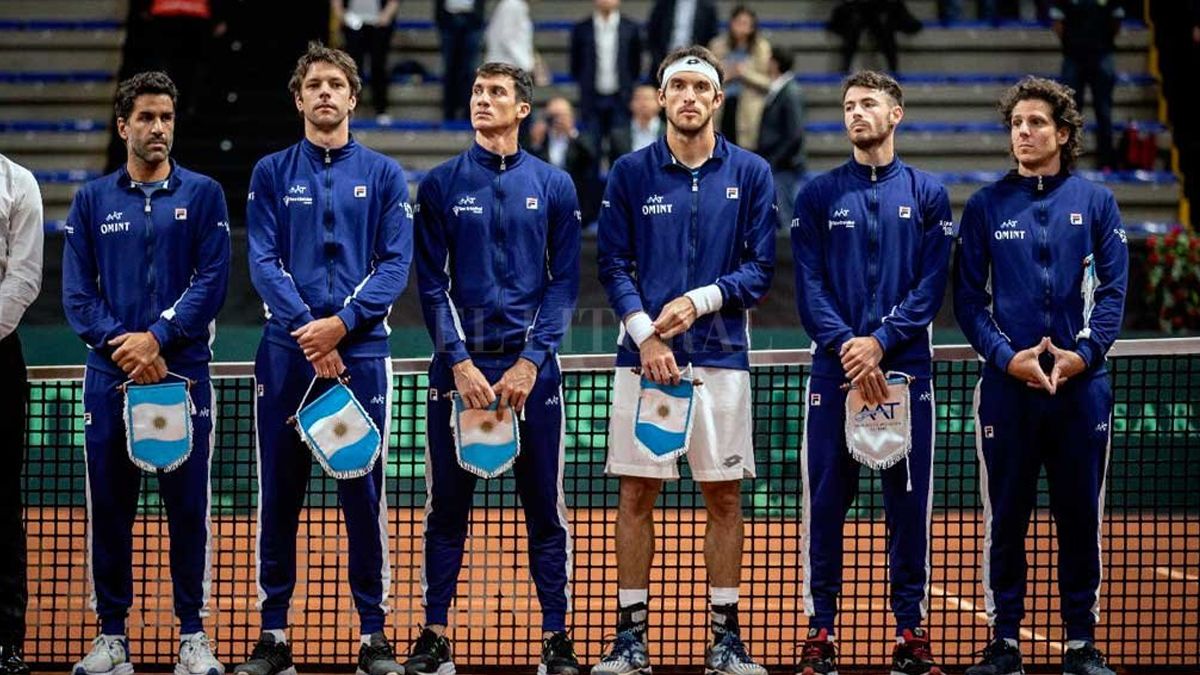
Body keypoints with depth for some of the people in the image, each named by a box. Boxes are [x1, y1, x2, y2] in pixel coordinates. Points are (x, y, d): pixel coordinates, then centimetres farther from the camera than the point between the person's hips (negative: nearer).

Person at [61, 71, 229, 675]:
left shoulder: (202, 195, 6)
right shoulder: (92, 200, 9)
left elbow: (212, 279, -3)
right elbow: (76, 291, 3)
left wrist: (156, 337, -13)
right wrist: (120, 345, -11)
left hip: (183, 371, -1)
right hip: (109, 376, 1)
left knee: (188, 505, 0)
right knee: (109, 505, 3)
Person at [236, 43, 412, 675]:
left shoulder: (382, 173, 7)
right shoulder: (272, 173, 9)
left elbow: (396, 262, 0)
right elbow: (263, 262, 0)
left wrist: (341, 323, -13)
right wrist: (306, 330, -13)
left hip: (361, 350, -1)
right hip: (286, 352, 1)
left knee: (364, 493, 1)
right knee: (278, 493, 3)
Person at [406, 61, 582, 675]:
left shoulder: (553, 186, 5)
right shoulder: (441, 185, 5)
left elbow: (565, 282, 2)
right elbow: (431, 284, 2)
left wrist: (531, 360, -9)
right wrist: (459, 362, -9)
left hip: (531, 365, 0)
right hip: (458, 364, 0)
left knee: (545, 506, 3)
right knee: (447, 505, 3)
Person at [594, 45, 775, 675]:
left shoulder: (751, 174, 4)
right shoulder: (630, 172, 4)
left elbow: (760, 269, 2)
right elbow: (614, 265, 2)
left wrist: (699, 301, -13)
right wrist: (645, 335, -11)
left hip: (721, 357, 0)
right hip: (643, 356, 0)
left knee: (723, 496, 3)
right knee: (635, 493, 2)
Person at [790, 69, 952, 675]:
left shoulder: (926, 195, 7)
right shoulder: (818, 195, 7)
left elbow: (930, 286, -1)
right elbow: (809, 285, 0)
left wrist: (880, 342, -14)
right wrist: (845, 345, -14)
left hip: (905, 369, 0)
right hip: (833, 370, 0)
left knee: (908, 501, 2)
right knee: (825, 501, 0)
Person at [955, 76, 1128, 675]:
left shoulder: (1095, 203, 6)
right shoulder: (986, 206, 6)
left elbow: (1114, 289, 2)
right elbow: (968, 297, 2)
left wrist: (1082, 355, -12)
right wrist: (1009, 357, -12)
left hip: (1081, 385, 0)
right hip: (1007, 386, 0)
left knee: (1080, 516, 5)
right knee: (1005, 518, 3)